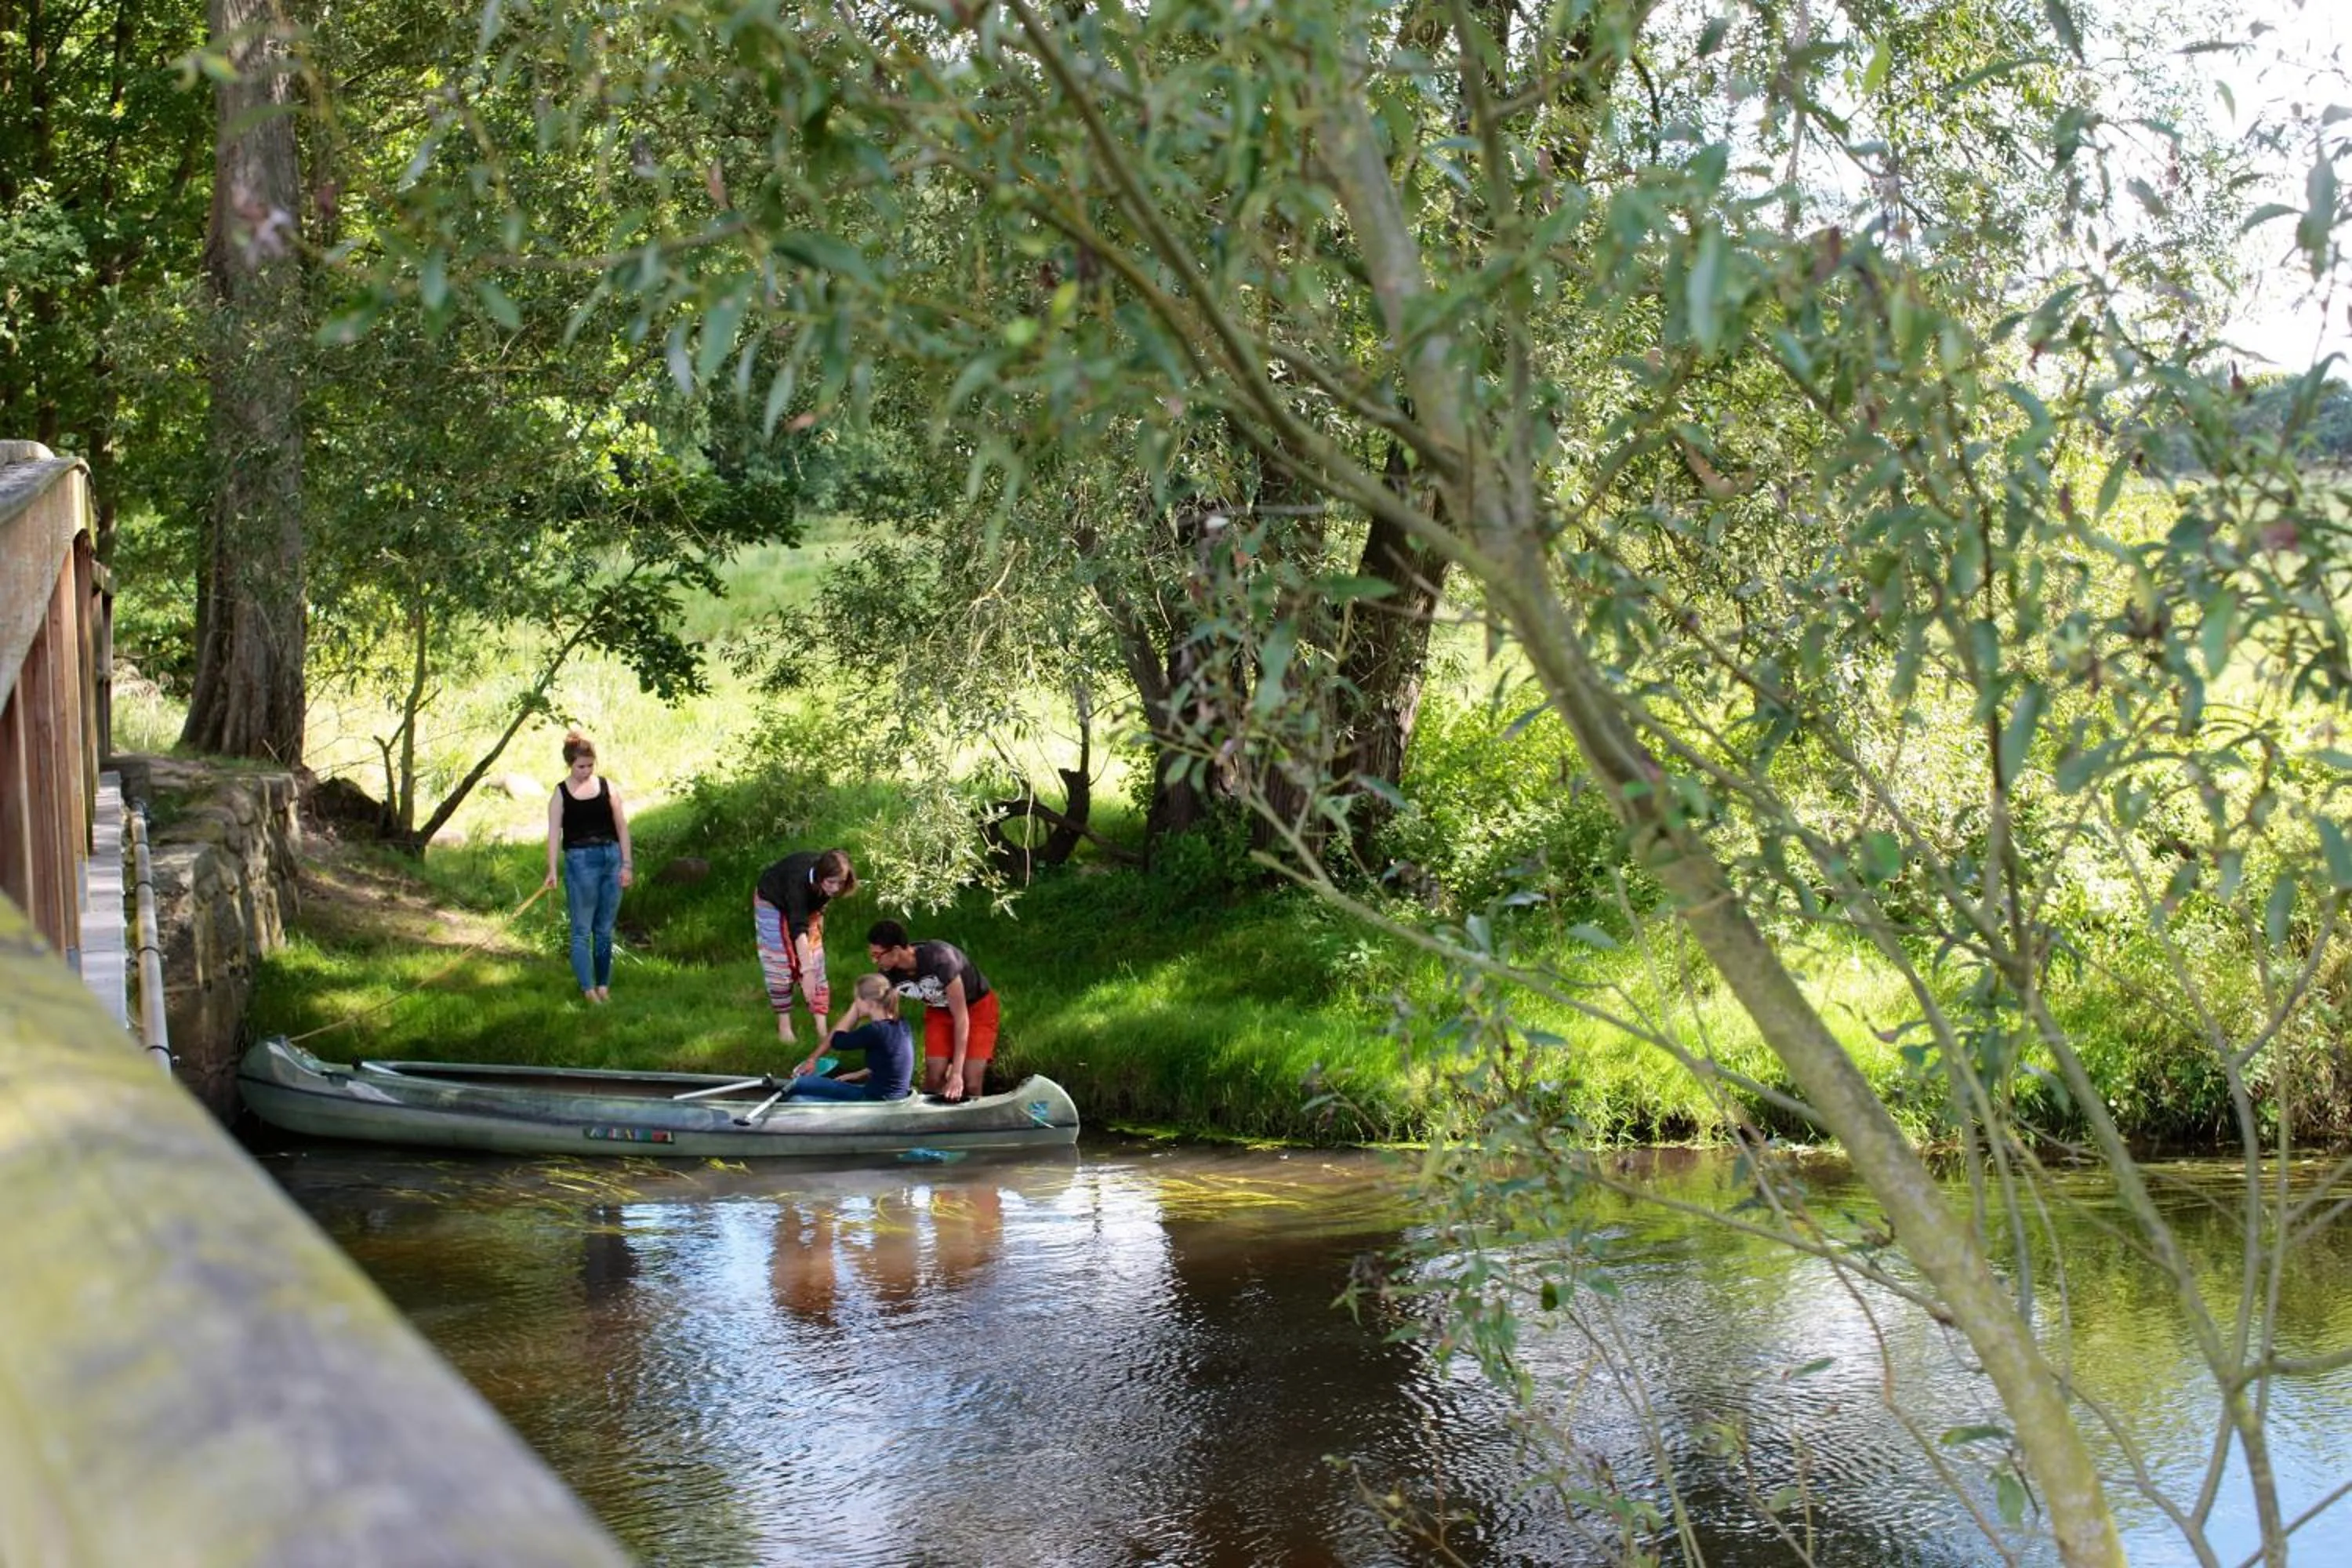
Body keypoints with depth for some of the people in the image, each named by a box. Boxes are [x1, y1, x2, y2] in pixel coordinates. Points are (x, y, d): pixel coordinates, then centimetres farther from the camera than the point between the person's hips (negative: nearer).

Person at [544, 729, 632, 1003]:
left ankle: (603, 985, 16)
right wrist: (552, 870, -16)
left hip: (611, 859, 3)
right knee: (582, 929, -2)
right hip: (580, 860, -2)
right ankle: (587, 988, -1)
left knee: (605, 929, 9)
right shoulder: (561, 794, 0)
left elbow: (622, 827, 7)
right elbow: (554, 833, -6)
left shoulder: (607, 787, 6)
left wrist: (627, 864, 1)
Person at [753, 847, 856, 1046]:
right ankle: (784, 1024, 8)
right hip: (773, 903, -5)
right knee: (779, 964, -5)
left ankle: (821, 1029, -7)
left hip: (805, 906, 5)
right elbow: (798, 929, -53)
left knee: (815, 963, -4)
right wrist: (807, 972, -60)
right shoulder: (799, 880, -46)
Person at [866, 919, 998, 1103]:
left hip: (977, 1007, -4)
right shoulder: (890, 974, -21)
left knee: (970, 1085, -12)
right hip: (939, 1010, 5)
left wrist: (956, 1074, -33)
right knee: (933, 1080, -9)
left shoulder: (939, 959, -37)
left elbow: (961, 1017, -32)